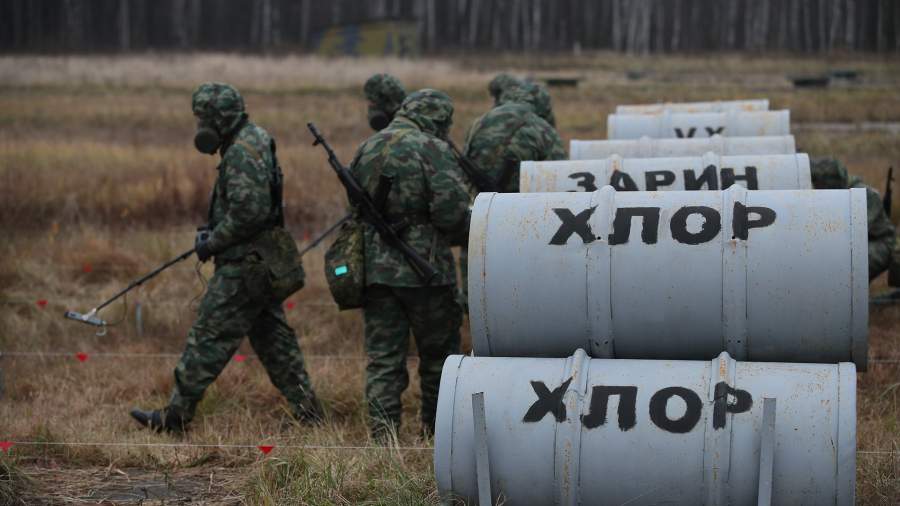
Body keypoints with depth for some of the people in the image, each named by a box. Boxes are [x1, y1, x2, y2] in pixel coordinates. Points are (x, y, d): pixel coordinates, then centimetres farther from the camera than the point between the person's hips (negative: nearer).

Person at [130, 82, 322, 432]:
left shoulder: (242, 153, -18)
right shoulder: (252, 142, 14)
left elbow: (248, 212, -25)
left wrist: (212, 243, -14)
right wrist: (212, 231, 13)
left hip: (245, 265, -10)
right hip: (261, 262, 10)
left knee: (209, 336, -3)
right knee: (273, 337, 13)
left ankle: (176, 415, 3)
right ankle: (307, 411, 16)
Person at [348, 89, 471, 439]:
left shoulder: (366, 149, 11)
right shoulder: (432, 149, -10)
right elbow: (450, 210, -17)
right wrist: (465, 227, 2)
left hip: (374, 268, 5)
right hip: (422, 268, -5)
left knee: (382, 357, 6)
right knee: (439, 354, 11)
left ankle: (383, 435, 1)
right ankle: (439, 432, 20)